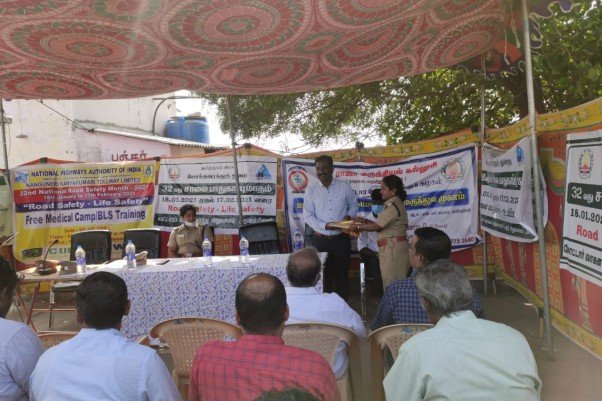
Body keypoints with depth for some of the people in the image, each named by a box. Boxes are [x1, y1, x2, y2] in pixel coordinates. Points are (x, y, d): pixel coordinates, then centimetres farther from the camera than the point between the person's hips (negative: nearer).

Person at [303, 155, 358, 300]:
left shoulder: (344, 186, -1)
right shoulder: (311, 190, -2)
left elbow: (354, 205, 12)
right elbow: (307, 216, -4)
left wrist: (349, 216, -9)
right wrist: (325, 226, -18)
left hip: (341, 238, 0)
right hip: (321, 240, 0)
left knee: (342, 274, 9)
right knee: (323, 274, 8)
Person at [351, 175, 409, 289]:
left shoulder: (393, 206, -15)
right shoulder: (395, 204, 15)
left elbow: (377, 226, -14)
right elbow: (381, 224, 17)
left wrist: (358, 227, -3)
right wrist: (365, 221, 14)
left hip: (393, 248, -10)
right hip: (392, 248, 10)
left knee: (391, 286, -3)